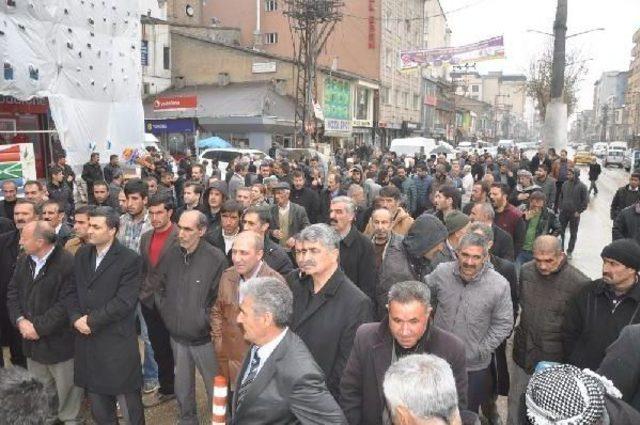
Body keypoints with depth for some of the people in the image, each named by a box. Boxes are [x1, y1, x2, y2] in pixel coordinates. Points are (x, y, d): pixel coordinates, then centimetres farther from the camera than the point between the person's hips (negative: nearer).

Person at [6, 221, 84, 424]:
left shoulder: (68, 264, -21)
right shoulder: (23, 262, 5)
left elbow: (66, 304, -22)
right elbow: (12, 293, 7)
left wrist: (39, 327, -18)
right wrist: (20, 320, -8)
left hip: (59, 343, -7)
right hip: (32, 341, 7)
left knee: (66, 389, 10)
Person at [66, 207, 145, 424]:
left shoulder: (129, 259, -12)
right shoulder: (82, 254, 9)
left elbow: (124, 301, -17)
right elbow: (72, 291, 9)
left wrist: (91, 320, -14)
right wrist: (76, 318, -7)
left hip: (117, 343, -6)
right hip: (87, 342, 6)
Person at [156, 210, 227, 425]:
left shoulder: (216, 259, -17)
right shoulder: (171, 256, 0)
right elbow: (161, 288, 12)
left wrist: (204, 321, -11)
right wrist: (167, 314, 5)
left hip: (204, 338, -5)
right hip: (177, 336, 5)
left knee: (215, 389, 10)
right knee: (182, 389, 22)